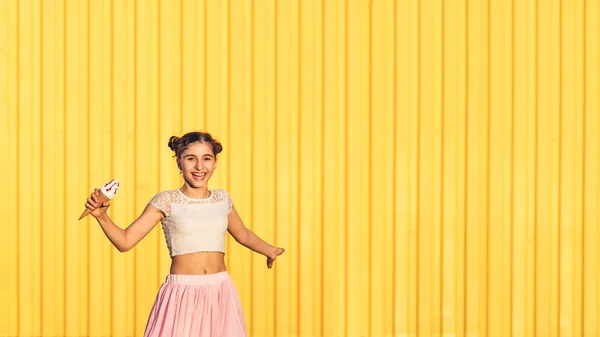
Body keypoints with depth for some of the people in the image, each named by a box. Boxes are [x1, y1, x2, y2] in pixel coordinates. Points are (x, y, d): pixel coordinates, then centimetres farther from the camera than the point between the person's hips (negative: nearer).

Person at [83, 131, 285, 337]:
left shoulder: (222, 199, 9)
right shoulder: (167, 201, -3)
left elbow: (243, 235, 28)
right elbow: (125, 241, -6)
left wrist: (269, 250, 21)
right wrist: (101, 215, -19)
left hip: (221, 295, 3)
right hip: (182, 294, -3)